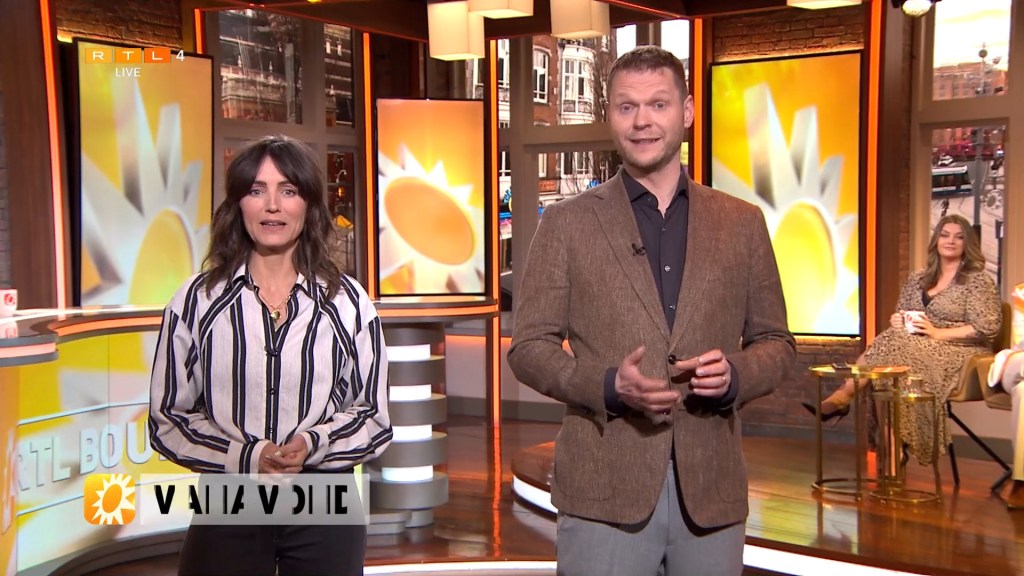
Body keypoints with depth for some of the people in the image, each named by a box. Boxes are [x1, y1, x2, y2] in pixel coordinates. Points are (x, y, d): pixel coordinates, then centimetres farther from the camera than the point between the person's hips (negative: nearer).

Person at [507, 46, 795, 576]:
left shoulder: (742, 223, 7)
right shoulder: (567, 223, 1)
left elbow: (776, 344, 10)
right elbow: (528, 347, 0)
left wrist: (734, 375, -11)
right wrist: (609, 385, -17)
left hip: (711, 487, 2)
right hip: (603, 488, -2)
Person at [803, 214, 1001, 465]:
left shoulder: (978, 279, 0)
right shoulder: (918, 279, 17)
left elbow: (987, 328, -9)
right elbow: (900, 317, 19)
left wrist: (937, 333, -17)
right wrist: (896, 321, -7)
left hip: (959, 353, -5)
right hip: (920, 348, 5)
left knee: (895, 347, -31)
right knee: (892, 340, -29)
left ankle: (840, 400, -28)